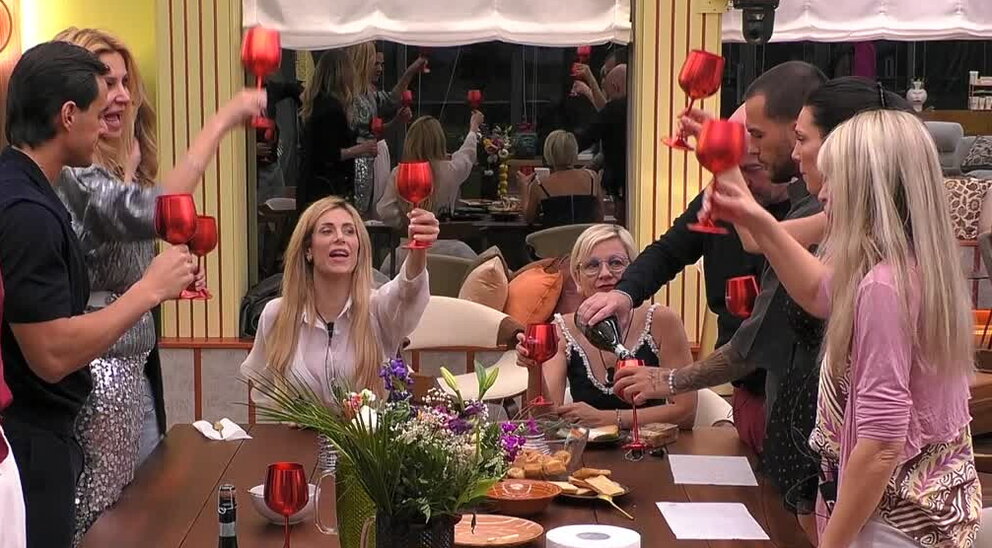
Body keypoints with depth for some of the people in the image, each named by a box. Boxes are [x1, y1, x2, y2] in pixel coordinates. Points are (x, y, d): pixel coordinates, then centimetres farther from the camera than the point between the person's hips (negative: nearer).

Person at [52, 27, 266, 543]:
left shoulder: (112, 166, 12)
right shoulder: (70, 172, -19)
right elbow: (153, 212, -37)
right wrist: (221, 121, -32)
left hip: (133, 364, 10)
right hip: (98, 370, -10)